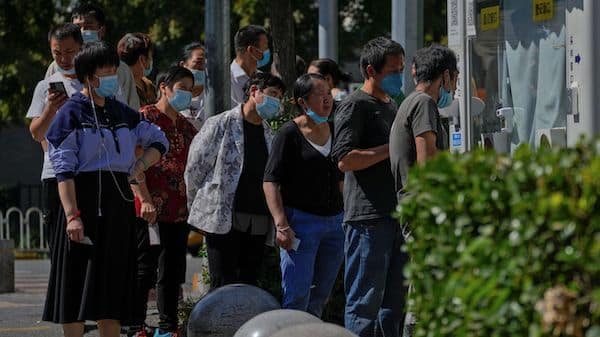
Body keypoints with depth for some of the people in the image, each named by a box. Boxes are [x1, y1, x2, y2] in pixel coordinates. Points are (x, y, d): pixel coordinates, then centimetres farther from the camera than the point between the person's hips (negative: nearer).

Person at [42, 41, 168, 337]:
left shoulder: (122, 113, 13)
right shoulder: (71, 113, -5)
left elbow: (158, 141, 24)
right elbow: (63, 170, -12)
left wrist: (141, 164, 4)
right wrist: (72, 215, -22)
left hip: (118, 202, 6)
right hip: (85, 201, -6)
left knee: (114, 281, 8)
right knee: (79, 283, -4)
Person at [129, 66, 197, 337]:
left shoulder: (186, 127, 18)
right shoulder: (146, 117, -4)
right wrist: (145, 200, -19)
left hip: (179, 210, 7)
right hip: (149, 209, -7)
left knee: (173, 270, 9)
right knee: (145, 268, -5)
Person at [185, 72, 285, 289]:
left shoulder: (269, 135, 16)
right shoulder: (220, 125, -3)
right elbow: (195, 167, 0)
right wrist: (198, 207, 5)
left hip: (258, 222, 6)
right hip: (223, 221, -6)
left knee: (248, 285, 6)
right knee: (223, 288, -8)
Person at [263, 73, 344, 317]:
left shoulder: (335, 131, 13)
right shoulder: (289, 134, -5)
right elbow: (270, 181, -10)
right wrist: (282, 225, -19)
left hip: (335, 221, 6)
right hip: (301, 221, -6)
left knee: (319, 298, 9)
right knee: (296, 297, -12)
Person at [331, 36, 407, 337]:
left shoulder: (391, 106, 22)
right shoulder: (356, 105, -6)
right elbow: (345, 159, -18)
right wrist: (391, 148, -15)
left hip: (396, 213, 9)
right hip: (368, 217, -9)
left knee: (394, 301, 11)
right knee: (365, 301, -8)